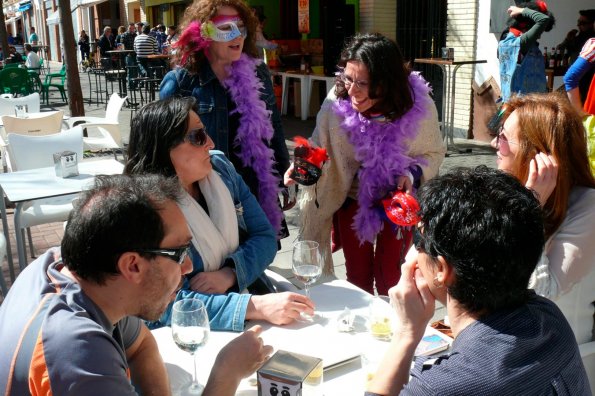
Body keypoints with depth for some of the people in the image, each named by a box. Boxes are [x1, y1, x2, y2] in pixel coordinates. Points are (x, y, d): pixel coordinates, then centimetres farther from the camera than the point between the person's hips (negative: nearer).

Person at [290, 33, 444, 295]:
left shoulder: (419, 107, -24)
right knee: (357, 277, 13)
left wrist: (413, 173, -24)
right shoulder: (336, 103, -25)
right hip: (352, 198, 1)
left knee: (389, 277, 9)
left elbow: (433, 153, -5)